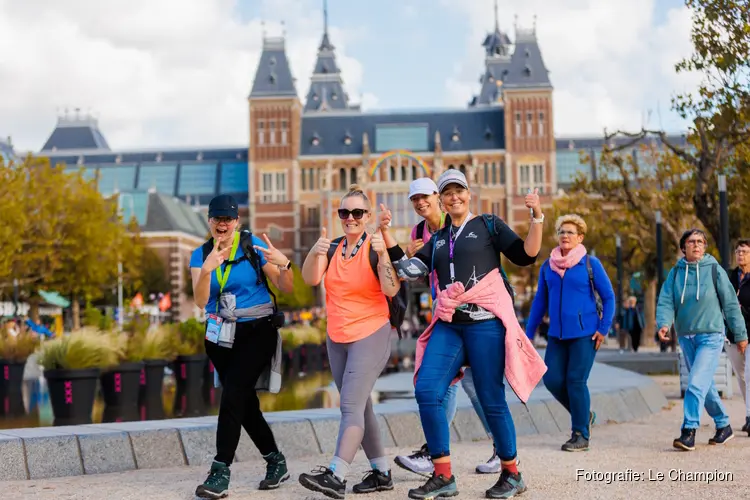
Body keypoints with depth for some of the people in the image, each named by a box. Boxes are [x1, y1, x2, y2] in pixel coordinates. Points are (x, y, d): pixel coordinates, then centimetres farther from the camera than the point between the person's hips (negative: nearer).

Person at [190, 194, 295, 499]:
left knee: (233, 394, -18)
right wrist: (207, 269, -28)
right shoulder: (200, 255, 3)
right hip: (221, 336, 5)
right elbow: (200, 301, -12)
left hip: (257, 331, -5)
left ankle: (220, 472, -17)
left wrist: (284, 264, -27)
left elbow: (287, 289, -6)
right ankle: (276, 462, 26)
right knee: (245, 400, 10)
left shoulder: (254, 246, -6)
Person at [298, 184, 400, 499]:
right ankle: (382, 473, 22)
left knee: (351, 406, -17)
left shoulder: (375, 248, -8)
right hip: (337, 339, 7)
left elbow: (391, 290, -20)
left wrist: (382, 254, -32)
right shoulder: (333, 250, 7)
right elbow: (310, 279, -7)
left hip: (371, 336, -7)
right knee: (359, 408, 12)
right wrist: (315, 252, -25)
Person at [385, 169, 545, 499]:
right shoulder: (438, 240, 20)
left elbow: (526, 256, -2)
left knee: (491, 400, -3)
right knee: (426, 392, -9)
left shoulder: (488, 225, 7)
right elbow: (409, 271, 15)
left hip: (486, 323, -5)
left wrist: (537, 217, -12)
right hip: (448, 326, 5)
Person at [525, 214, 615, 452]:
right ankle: (584, 415, 23)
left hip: (584, 334, -4)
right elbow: (540, 301, 13)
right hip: (557, 335, 4)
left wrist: (603, 328, -9)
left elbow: (609, 297, 0)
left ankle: (581, 435, 7)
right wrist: (528, 333, 10)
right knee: (552, 379, -2)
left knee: (576, 381, -6)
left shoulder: (591, 264, -2)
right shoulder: (547, 266, 8)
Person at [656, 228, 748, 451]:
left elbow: (731, 304, 2)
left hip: (711, 336, -4)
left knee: (697, 384, -17)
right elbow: (665, 301, -2)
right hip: (686, 338, 4)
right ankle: (723, 426, 30)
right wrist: (663, 323, -22)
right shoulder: (675, 272, 5)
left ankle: (689, 432, -16)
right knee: (706, 386, 14)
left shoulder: (715, 270, -3)